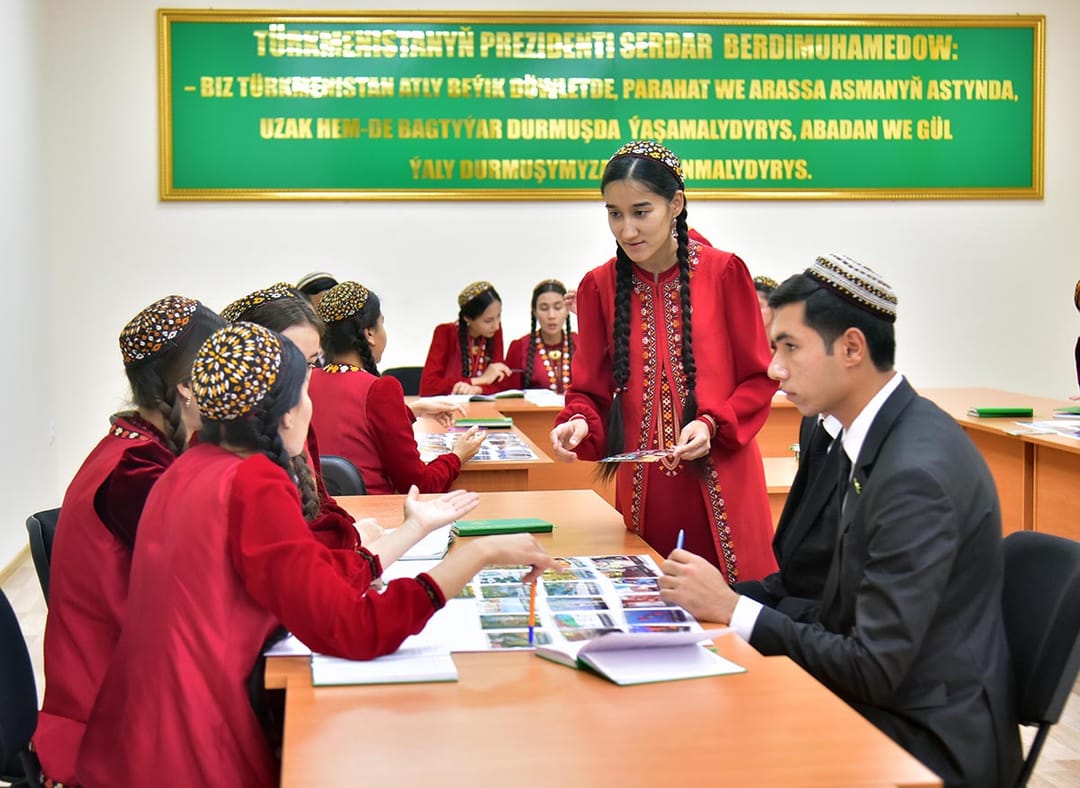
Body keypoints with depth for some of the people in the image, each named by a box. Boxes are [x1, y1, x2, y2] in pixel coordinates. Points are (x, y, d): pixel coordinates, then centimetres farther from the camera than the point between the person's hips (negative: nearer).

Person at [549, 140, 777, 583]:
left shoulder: (724, 272, -2)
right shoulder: (599, 287, 5)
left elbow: (759, 378, 1)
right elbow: (590, 389, 6)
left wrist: (713, 425, -14)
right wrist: (577, 423, -14)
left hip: (721, 485, -2)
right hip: (643, 491, 2)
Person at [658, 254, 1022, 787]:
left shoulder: (917, 472, -25)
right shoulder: (877, 438, 4)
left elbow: (874, 671, -24)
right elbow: (841, 600, 9)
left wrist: (732, 609, -19)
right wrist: (723, 598, -4)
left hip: (931, 744, -7)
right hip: (889, 705, 8)